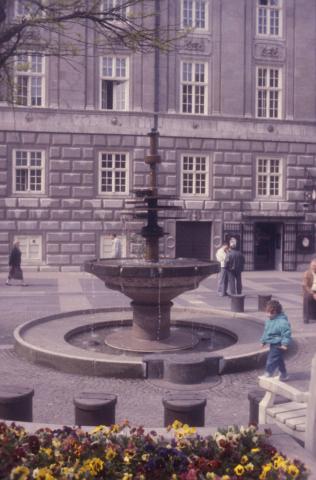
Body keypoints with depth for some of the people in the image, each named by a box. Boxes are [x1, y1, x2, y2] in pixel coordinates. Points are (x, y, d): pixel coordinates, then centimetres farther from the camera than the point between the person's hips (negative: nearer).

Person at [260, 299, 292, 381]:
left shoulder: (282, 321, -23)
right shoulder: (269, 320, 6)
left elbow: (287, 333, -23)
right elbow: (266, 331, 17)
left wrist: (285, 344, -26)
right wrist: (263, 340, 20)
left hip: (278, 345, -9)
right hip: (273, 344, 9)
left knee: (272, 359, -7)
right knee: (278, 359, 18)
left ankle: (268, 374, 5)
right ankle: (284, 375, 31)